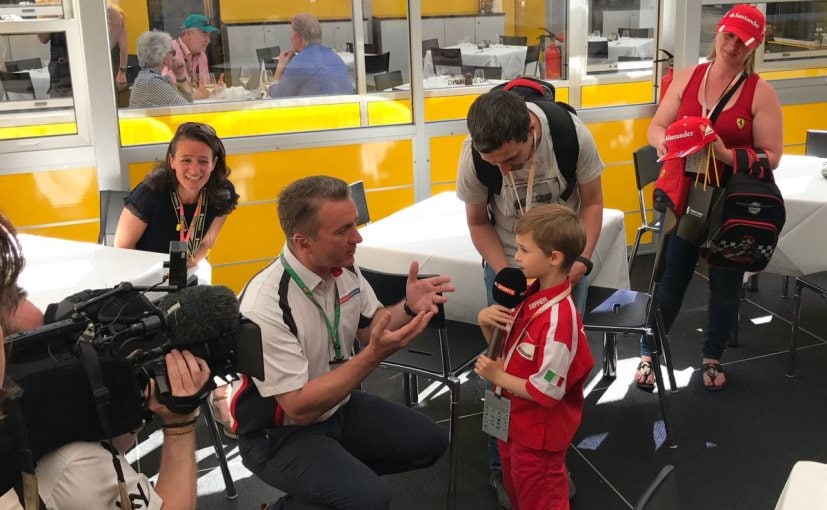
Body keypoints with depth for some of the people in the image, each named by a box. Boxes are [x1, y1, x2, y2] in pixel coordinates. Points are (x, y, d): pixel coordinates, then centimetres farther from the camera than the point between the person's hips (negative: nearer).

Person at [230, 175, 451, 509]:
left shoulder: (343, 267, -9)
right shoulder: (265, 306, -31)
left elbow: (369, 330, 7)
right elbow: (300, 408, -29)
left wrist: (408, 308, -15)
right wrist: (374, 355, -35)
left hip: (339, 405, 7)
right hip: (281, 434, -7)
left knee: (429, 441, 5)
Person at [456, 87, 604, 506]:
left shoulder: (572, 135, -25)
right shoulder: (473, 156, -24)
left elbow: (592, 202, -8)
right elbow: (479, 222, -7)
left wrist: (581, 259, -20)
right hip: (506, 264, 0)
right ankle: (503, 465, 18)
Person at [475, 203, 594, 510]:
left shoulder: (558, 319, -31)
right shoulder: (531, 295, -5)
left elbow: (547, 392, -28)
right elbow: (506, 350, 7)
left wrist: (498, 377, -20)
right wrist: (487, 323, -11)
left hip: (539, 433, -8)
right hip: (516, 422, 8)